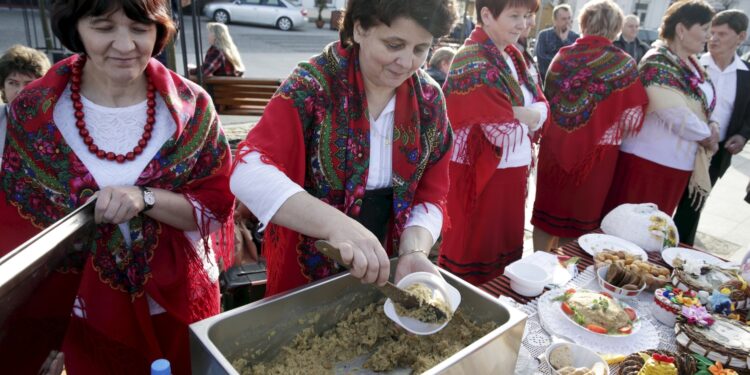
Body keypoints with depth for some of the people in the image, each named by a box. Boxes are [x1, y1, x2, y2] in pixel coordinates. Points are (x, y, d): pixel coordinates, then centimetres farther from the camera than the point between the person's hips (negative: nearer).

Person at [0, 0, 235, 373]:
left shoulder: (191, 107, -11)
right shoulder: (35, 111, -10)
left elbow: (216, 206, -10)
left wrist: (145, 198, -27)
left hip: (179, 304, 0)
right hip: (89, 313, 0)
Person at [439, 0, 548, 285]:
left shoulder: (512, 55, 10)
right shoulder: (474, 63, -18)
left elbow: (542, 108, 4)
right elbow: (504, 131, -24)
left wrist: (514, 112, -15)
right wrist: (529, 116, -6)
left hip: (512, 173, 9)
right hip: (480, 176, -8)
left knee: (505, 247, 20)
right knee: (474, 253, 6)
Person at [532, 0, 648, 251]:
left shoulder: (563, 56, -3)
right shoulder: (623, 64, -9)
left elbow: (547, 101, 4)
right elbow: (632, 118, -6)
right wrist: (610, 124, 13)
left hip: (555, 145, 2)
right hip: (595, 152, -2)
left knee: (549, 208, 14)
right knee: (580, 213, 13)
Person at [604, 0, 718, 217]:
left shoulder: (692, 65, 10)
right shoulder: (658, 63, -17)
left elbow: (702, 104, 21)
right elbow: (676, 115, -24)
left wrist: (711, 125, 0)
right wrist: (707, 137, -9)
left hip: (678, 163, 9)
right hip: (648, 160, -9)